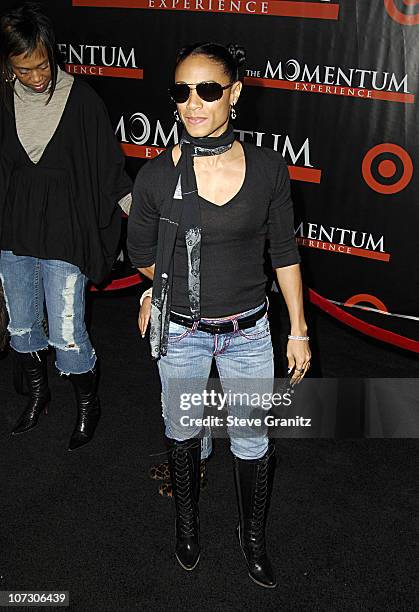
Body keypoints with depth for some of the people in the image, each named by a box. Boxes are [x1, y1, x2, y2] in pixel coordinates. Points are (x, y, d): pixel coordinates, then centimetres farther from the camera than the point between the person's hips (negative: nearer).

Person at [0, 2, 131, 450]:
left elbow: (109, 167, -5)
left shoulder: (81, 99, -10)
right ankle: (38, 394, 41)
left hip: (64, 232, -4)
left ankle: (88, 405, 26)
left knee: (66, 334, 0)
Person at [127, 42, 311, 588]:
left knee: (252, 442, 15)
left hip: (248, 332, 1)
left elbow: (284, 252, -1)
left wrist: (299, 331, 2)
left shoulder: (268, 168, -10)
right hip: (180, 332, 0)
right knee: (182, 432, 20)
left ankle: (253, 537, 43)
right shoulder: (157, 176, -13)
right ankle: (187, 522, 49)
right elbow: (141, 255, 3)